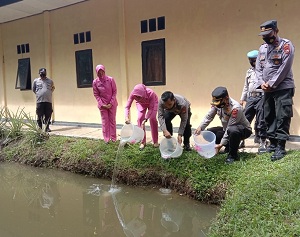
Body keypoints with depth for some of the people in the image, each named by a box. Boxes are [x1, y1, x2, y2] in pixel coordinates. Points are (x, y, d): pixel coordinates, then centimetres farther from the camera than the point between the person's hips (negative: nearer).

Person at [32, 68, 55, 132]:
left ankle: (47, 127, 12)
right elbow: (33, 89, 18)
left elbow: (53, 88, 26)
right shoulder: (36, 81, 6)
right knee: (39, 115, 1)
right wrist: (38, 94, 14)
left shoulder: (50, 81, 9)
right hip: (39, 101, -1)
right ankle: (40, 128, 10)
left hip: (48, 101, 1)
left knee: (48, 115, 2)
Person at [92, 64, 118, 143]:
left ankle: (113, 139, 17)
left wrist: (111, 103, -12)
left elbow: (114, 92, -6)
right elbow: (96, 95, -3)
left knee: (112, 120, 8)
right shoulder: (95, 82, -8)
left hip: (112, 103, 0)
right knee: (105, 121, 5)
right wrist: (102, 104, -11)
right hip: (102, 104, 0)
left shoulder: (111, 79, -11)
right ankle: (106, 139, 12)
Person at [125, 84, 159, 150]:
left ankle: (155, 141, 2)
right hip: (141, 103, 2)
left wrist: (145, 119, -45)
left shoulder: (150, 93, -44)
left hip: (153, 102, -2)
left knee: (152, 118, -14)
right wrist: (126, 117, -51)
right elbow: (127, 106, -33)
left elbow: (151, 108, -36)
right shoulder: (133, 94, -37)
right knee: (140, 118, -12)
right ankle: (142, 141, 0)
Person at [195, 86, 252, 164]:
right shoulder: (217, 104, -14)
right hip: (227, 129, 7)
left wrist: (221, 144, -33)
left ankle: (232, 155, -16)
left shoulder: (235, 108, -34)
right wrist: (200, 127, -30)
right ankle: (230, 147, 11)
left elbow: (230, 127, -33)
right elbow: (208, 117, -13)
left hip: (244, 130, -7)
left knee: (232, 130, -40)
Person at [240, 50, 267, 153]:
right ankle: (241, 139, 14)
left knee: (261, 121, -2)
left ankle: (262, 142, 7)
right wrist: (242, 98, 23)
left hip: (261, 97, -5)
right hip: (250, 98, 6)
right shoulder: (249, 71, 18)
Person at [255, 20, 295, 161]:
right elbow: (258, 68, 10)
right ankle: (273, 143, 22)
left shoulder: (286, 45, -6)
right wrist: (261, 83, -7)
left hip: (283, 89, -7)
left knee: (282, 118, -7)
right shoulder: (262, 48, 13)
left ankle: (281, 147, -4)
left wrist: (271, 84, -15)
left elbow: (285, 68, -15)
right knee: (269, 117, 11)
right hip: (267, 90, 7)